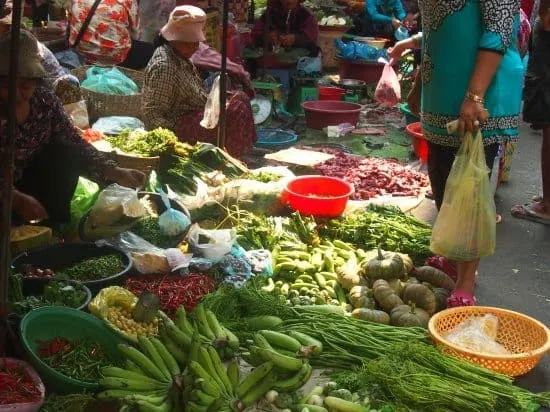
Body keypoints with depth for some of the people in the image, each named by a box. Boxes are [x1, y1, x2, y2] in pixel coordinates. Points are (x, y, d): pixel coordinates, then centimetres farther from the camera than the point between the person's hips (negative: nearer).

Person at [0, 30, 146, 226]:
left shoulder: (46, 102, -2)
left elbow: (77, 144, -3)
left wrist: (114, 172, -17)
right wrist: (16, 198, -39)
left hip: (29, 184, 5)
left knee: (66, 152, -17)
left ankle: (56, 225, -6)